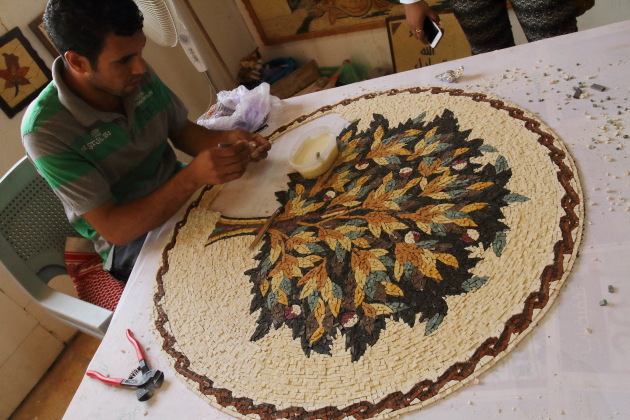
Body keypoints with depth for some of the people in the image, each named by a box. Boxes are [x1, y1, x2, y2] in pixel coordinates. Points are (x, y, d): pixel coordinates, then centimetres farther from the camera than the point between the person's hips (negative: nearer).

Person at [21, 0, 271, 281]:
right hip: (128, 237, -5)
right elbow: (113, 228, -26)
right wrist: (192, 176, -38)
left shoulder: (138, 76, -11)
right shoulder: (45, 130, -25)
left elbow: (182, 131, 6)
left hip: (178, 193, 6)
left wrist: (227, 139, -17)